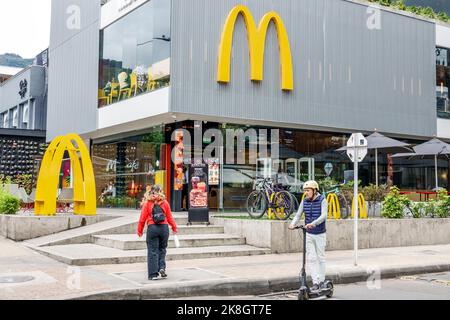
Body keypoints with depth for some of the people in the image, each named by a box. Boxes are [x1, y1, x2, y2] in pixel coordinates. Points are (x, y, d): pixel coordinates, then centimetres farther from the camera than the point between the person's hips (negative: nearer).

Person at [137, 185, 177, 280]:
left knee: (152, 251, 3)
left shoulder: (148, 204, -1)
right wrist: (174, 227, 20)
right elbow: (169, 217, 6)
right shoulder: (165, 203, 2)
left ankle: (153, 274, 2)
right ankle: (162, 267, 0)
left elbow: (142, 218, 0)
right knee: (162, 249, 18)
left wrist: (140, 230, 8)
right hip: (164, 227, 1)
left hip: (152, 228, -1)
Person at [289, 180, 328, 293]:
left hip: (320, 234, -3)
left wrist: (312, 223, -39)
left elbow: (324, 216, -24)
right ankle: (315, 283, 0)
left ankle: (321, 281, 20)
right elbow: (298, 215, -3)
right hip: (309, 234, 3)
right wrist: (293, 224, -23)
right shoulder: (304, 201, 1)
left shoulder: (322, 200, -12)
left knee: (321, 258, 7)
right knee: (311, 258, -3)